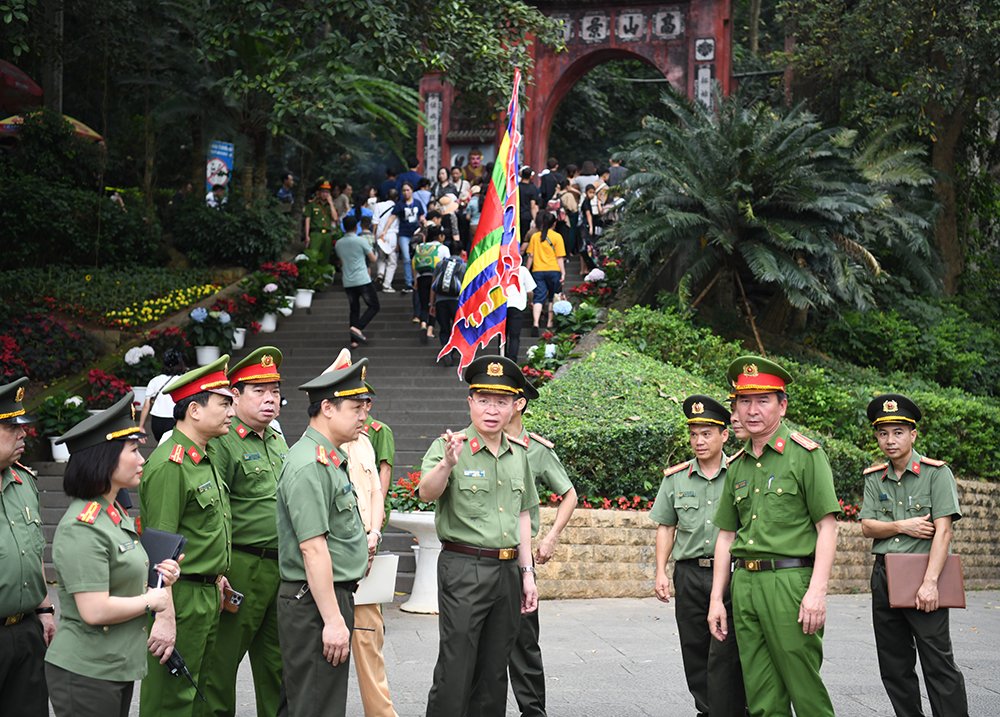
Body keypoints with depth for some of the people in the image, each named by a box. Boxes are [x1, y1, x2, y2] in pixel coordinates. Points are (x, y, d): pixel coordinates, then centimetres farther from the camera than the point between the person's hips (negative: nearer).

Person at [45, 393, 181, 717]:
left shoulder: (116, 514, 10)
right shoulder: (82, 528, -19)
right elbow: (94, 611, -25)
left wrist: (155, 577, 5)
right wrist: (149, 601, -11)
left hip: (119, 667, 9)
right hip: (86, 675, -9)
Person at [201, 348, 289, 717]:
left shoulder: (278, 442, 15)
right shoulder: (223, 443, -11)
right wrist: (219, 574, -19)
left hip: (283, 570, 8)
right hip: (242, 570, -8)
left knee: (278, 663, 15)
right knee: (221, 663, 0)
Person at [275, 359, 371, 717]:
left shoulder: (331, 459, 15)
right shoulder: (310, 466, -18)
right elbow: (313, 548, -23)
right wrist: (333, 620, -24)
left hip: (335, 596, 10)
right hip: (314, 603, -10)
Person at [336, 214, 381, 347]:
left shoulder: (339, 244, 9)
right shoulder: (360, 241, -7)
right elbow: (373, 259, 0)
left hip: (348, 282, 5)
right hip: (363, 280, -5)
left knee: (354, 309, 13)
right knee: (374, 306, 4)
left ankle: (353, 340, 6)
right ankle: (357, 328, -15)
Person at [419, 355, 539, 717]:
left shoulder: (518, 455, 12)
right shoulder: (449, 447, -7)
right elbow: (427, 493, -24)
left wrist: (526, 572, 13)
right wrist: (447, 464, -45)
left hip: (508, 571, 6)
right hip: (463, 568, -6)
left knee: (494, 671, 12)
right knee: (455, 670, -6)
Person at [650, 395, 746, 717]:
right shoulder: (675, 479, 9)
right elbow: (666, 527, 14)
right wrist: (661, 572, 6)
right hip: (689, 575, 4)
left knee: (725, 656, -9)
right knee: (694, 652, 9)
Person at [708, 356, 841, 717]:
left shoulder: (806, 454, -3)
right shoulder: (737, 466, 16)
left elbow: (827, 527, -8)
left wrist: (817, 591, -17)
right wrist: (716, 599, 14)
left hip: (790, 580, -6)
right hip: (744, 584, 6)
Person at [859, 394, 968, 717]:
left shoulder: (936, 473, -4)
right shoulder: (875, 479, 12)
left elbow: (943, 530, -12)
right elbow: (867, 527, 6)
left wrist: (930, 583, -20)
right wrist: (902, 526, -13)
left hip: (922, 573, -5)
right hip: (884, 577, 6)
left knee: (938, 664, -9)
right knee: (894, 666, 9)